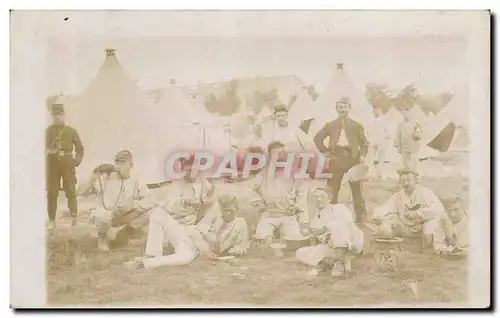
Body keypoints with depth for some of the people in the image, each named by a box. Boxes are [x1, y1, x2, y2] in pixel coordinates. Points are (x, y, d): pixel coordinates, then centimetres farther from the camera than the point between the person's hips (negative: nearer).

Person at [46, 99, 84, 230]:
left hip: (68, 164, -1)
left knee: (71, 192, -2)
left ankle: (74, 219, 5)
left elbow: (80, 148, 10)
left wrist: (77, 160, -5)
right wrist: (48, 151, -15)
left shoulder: (71, 131, 8)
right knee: (51, 193, 1)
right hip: (52, 164, 1)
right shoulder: (47, 131, 9)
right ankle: (52, 221, 7)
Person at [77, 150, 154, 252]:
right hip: (108, 217, -2)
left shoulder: (136, 180, -6)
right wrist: (92, 179, -26)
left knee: (151, 211, -20)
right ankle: (103, 237, -3)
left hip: (126, 218, 2)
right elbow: (81, 192, -9)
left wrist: (134, 204, -28)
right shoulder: (107, 177, -10)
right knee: (100, 214, -38)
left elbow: (150, 201, -12)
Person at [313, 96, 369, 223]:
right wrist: (325, 151, 3)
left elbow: (364, 142, 10)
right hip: (336, 159, 1)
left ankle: (361, 217, 5)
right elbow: (317, 138, 14)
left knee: (356, 190, -1)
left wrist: (362, 155, -7)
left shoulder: (356, 125, 9)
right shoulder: (331, 125, 10)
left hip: (352, 159, -1)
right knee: (332, 190, 3)